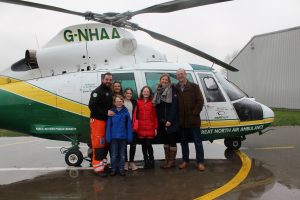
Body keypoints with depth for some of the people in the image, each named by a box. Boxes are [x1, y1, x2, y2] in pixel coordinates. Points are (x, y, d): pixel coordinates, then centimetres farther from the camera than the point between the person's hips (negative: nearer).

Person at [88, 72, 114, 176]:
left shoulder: (110, 92, 13)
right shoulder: (97, 91, -11)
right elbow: (92, 106, -20)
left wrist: (111, 112, 4)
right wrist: (106, 112, -21)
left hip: (107, 120, 8)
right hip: (97, 120, -8)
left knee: (105, 142, 14)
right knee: (98, 143, -8)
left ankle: (103, 162, 26)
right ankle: (98, 167, -3)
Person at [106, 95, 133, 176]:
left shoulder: (126, 112, -4)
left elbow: (129, 125, -2)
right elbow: (108, 125, -2)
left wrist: (129, 136, -5)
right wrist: (108, 137, -5)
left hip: (123, 137, 0)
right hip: (114, 137, 0)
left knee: (122, 154, 11)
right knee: (114, 154, 8)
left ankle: (121, 169, 23)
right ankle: (113, 169, 21)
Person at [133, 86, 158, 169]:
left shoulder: (152, 102, 1)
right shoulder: (138, 102, 4)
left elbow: (155, 116, 2)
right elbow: (135, 115, 2)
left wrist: (155, 128, 0)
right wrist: (135, 126, -5)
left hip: (150, 128, -2)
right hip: (141, 128, 2)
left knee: (148, 144, -6)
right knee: (143, 145, 9)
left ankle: (151, 161, 13)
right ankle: (146, 162, 21)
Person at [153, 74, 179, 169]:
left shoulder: (172, 90, -6)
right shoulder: (158, 91, 11)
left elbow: (174, 106, -14)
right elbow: (156, 107, 12)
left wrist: (170, 120, -19)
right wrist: (158, 120, 4)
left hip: (171, 121, -6)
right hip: (161, 121, 6)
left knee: (172, 140, 1)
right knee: (165, 140, 13)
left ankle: (172, 161, 10)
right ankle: (167, 159, 23)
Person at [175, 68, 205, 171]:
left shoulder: (194, 86, -1)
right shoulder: (175, 88, 6)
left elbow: (200, 101, -5)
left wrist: (195, 113, -12)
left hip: (193, 120, -3)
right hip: (182, 121, 3)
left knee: (198, 142, 3)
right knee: (184, 142, 13)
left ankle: (200, 162, 11)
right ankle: (185, 161, 25)